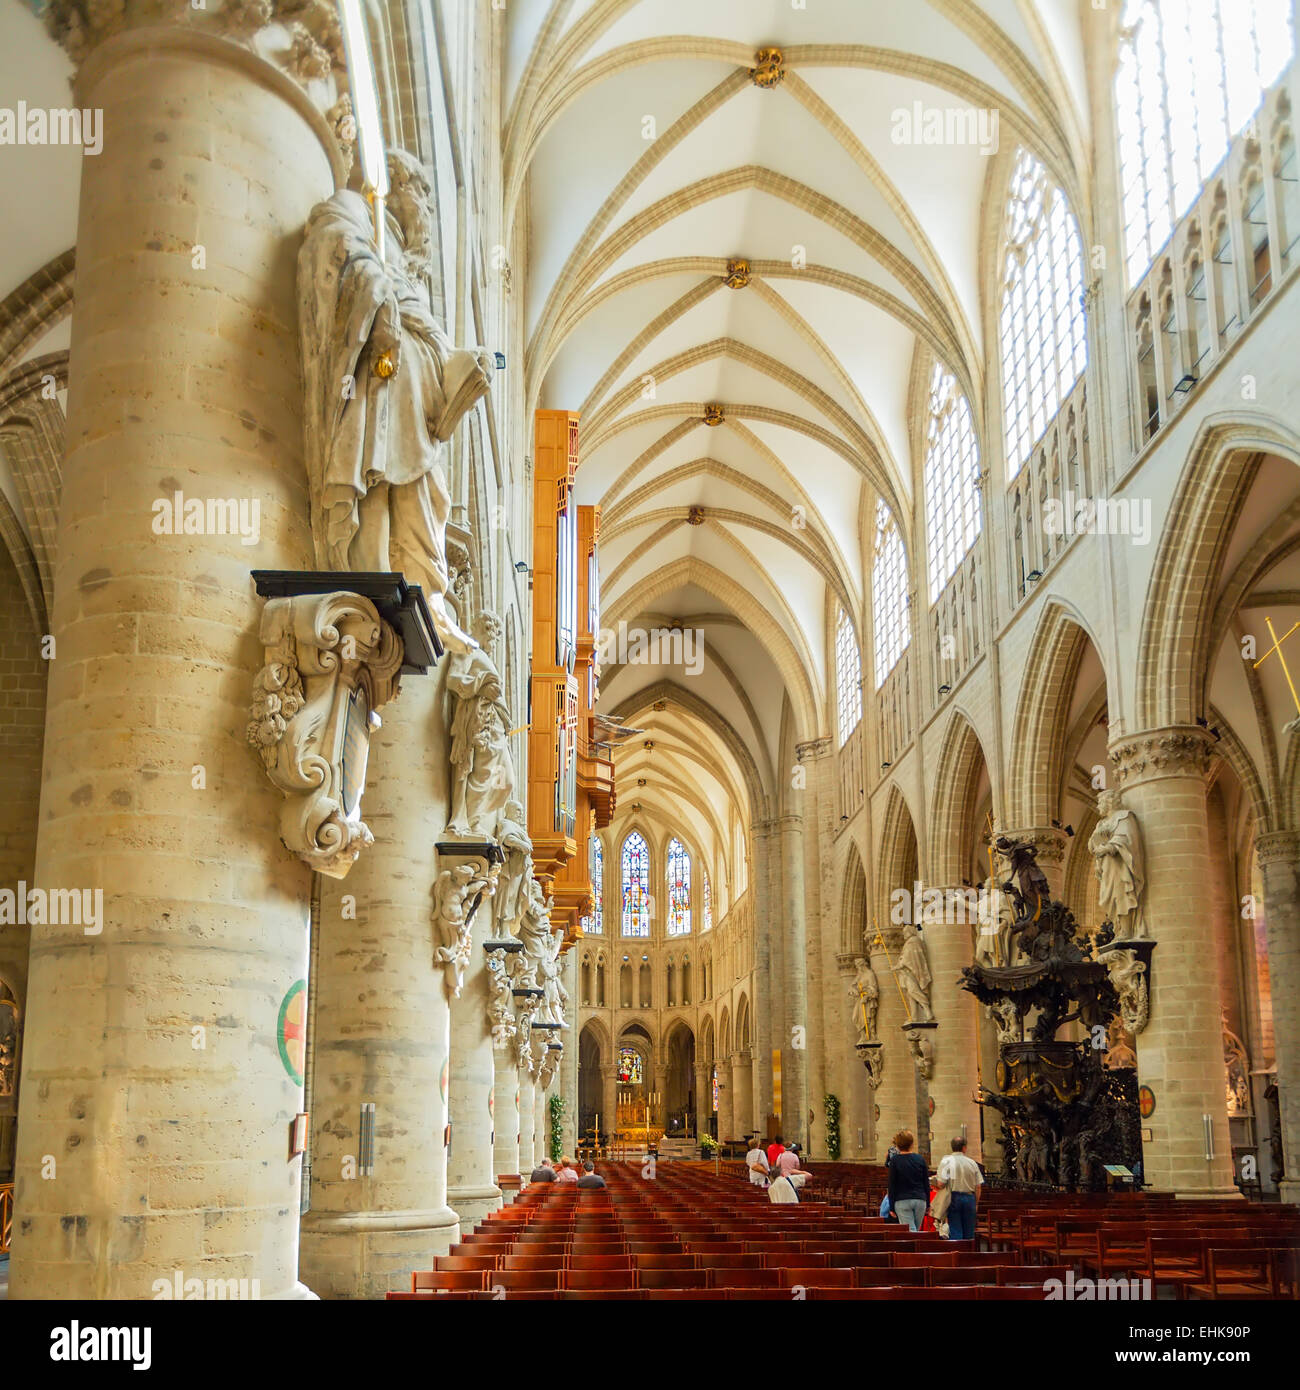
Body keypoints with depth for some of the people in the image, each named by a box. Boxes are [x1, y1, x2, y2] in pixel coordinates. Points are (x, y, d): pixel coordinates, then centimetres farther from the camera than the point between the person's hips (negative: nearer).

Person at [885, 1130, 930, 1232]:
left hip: (902, 1201, -3)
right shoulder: (920, 1159, 3)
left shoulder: (895, 1160, -5)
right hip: (920, 1200, 3)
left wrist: (891, 1207, 1)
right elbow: (926, 1183, 7)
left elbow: (892, 1185, -4)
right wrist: (927, 1204, 15)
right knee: (916, 1231, 15)